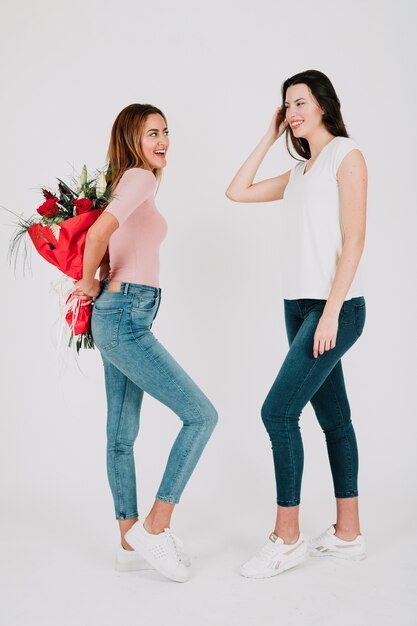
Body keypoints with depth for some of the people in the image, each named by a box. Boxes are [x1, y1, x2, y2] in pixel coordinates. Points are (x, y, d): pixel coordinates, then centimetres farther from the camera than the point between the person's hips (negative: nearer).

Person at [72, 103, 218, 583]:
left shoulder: (131, 182, 19)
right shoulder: (140, 177, -10)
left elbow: (102, 239, 27)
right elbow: (99, 232, -25)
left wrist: (95, 284, 12)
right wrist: (89, 283, -9)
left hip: (119, 318, 10)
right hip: (126, 317, -10)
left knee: (122, 436, 12)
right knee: (201, 415, -8)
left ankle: (132, 543, 21)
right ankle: (154, 527, -2)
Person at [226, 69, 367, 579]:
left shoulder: (347, 156, -3)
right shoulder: (299, 172, 19)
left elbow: (354, 239, -11)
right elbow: (237, 191, 20)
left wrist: (331, 310, -18)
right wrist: (270, 137, 17)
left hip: (335, 307, -8)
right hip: (299, 306, 8)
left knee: (278, 411, -13)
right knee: (333, 416, 10)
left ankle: (286, 539, -2)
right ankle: (348, 533, 18)